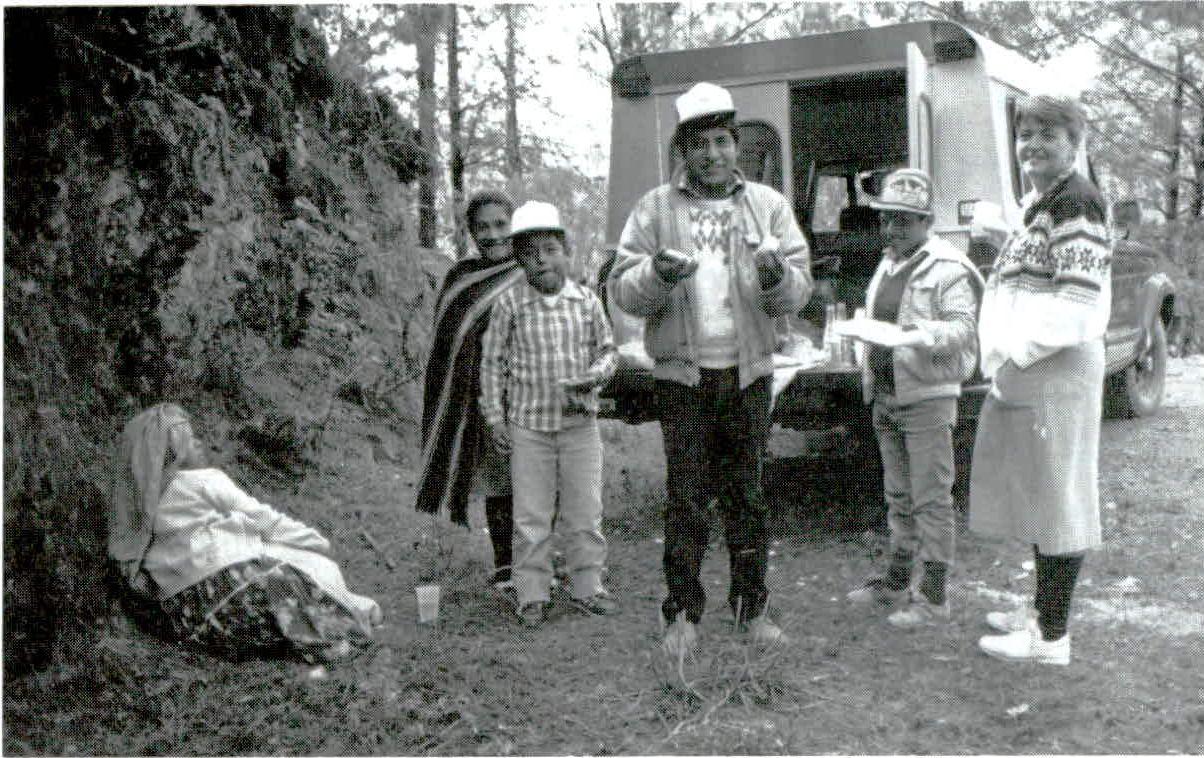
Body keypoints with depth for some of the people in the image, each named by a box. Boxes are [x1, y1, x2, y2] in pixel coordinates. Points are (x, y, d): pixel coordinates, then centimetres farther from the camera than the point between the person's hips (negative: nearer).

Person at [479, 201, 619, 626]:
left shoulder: (587, 302, 1)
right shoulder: (510, 304, -3)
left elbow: (607, 349, 12)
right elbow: (492, 362, 2)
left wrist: (594, 375, -10)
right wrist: (495, 417, -1)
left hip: (580, 423, 2)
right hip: (528, 426, -1)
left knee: (586, 513, 8)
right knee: (531, 516, 5)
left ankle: (587, 587, 22)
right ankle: (532, 595, 16)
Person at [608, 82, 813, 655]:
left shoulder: (767, 204, 8)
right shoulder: (655, 208, 4)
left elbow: (799, 291, 2)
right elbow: (621, 288, -2)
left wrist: (777, 275, -20)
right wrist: (657, 274, -22)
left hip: (749, 371, 2)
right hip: (682, 373, -1)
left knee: (748, 494, 9)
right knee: (685, 498, 3)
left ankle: (752, 607, 21)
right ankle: (683, 613, 13)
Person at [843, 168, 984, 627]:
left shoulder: (947, 267, -11)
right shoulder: (888, 264, 17)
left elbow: (963, 328, -19)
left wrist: (924, 333, -34)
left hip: (927, 398, -9)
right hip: (886, 396, 9)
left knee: (932, 498, -4)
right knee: (898, 495, 17)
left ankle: (934, 598, 3)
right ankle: (897, 581, 29)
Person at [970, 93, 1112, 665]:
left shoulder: (1075, 202, -13)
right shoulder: (1039, 204, 17)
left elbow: (1076, 303, -21)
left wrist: (1014, 352, -14)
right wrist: (1002, 354, 13)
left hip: (1058, 371, -10)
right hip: (1024, 371, 10)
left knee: (1055, 495, -3)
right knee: (1036, 493, 17)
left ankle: (1051, 637, 7)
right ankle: (1044, 610, 31)